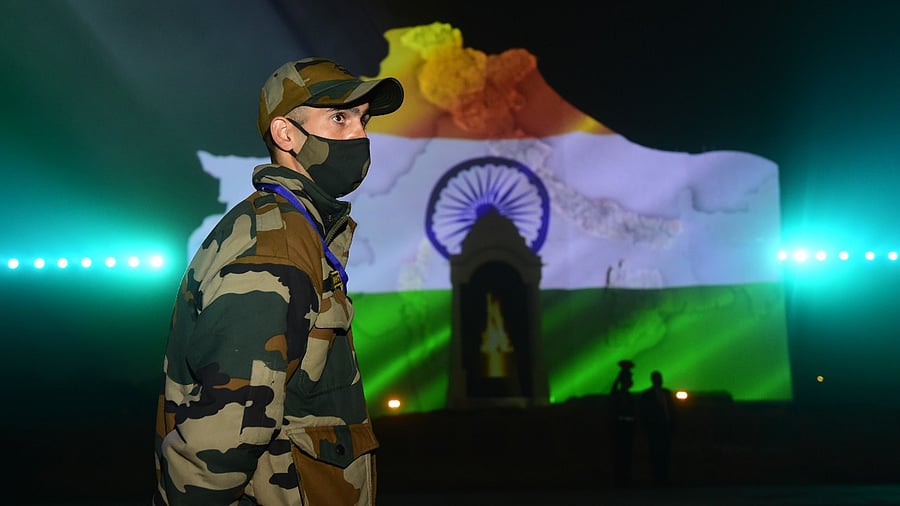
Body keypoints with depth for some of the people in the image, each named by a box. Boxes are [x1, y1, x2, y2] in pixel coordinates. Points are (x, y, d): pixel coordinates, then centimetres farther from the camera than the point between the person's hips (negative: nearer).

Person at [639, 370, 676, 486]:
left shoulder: (667, 393, 13)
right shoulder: (646, 395, 0)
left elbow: (672, 411, 15)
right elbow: (642, 413, 0)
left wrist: (672, 427, 8)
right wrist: (646, 428, -6)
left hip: (666, 428, 4)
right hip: (654, 429, -4)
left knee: (665, 455, 3)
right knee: (656, 455, -8)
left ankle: (664, 479, 8)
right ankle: (657, 479, -6)